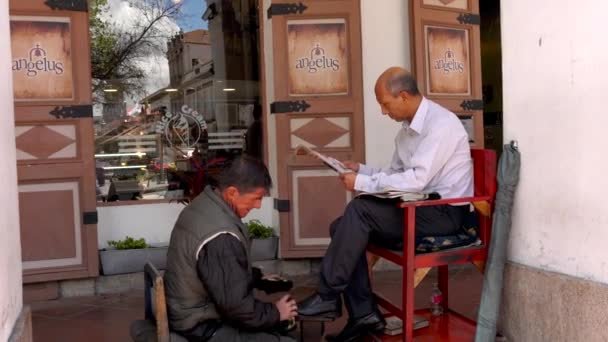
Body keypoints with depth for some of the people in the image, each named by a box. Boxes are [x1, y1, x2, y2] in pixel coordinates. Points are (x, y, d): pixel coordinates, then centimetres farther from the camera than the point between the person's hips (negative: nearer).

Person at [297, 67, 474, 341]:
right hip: (421, 206, 9)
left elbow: (416, 180, -27)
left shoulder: (440, 124, -18)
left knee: (359, 210, -23)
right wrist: (360, 169, 1)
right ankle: (364, 314, -5)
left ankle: (328, 297, -11)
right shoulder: (408, 127, 11)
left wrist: (362, 182, -21)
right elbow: (396, 173, 17)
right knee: (343, 227, -6)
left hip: (444, 212, -9)